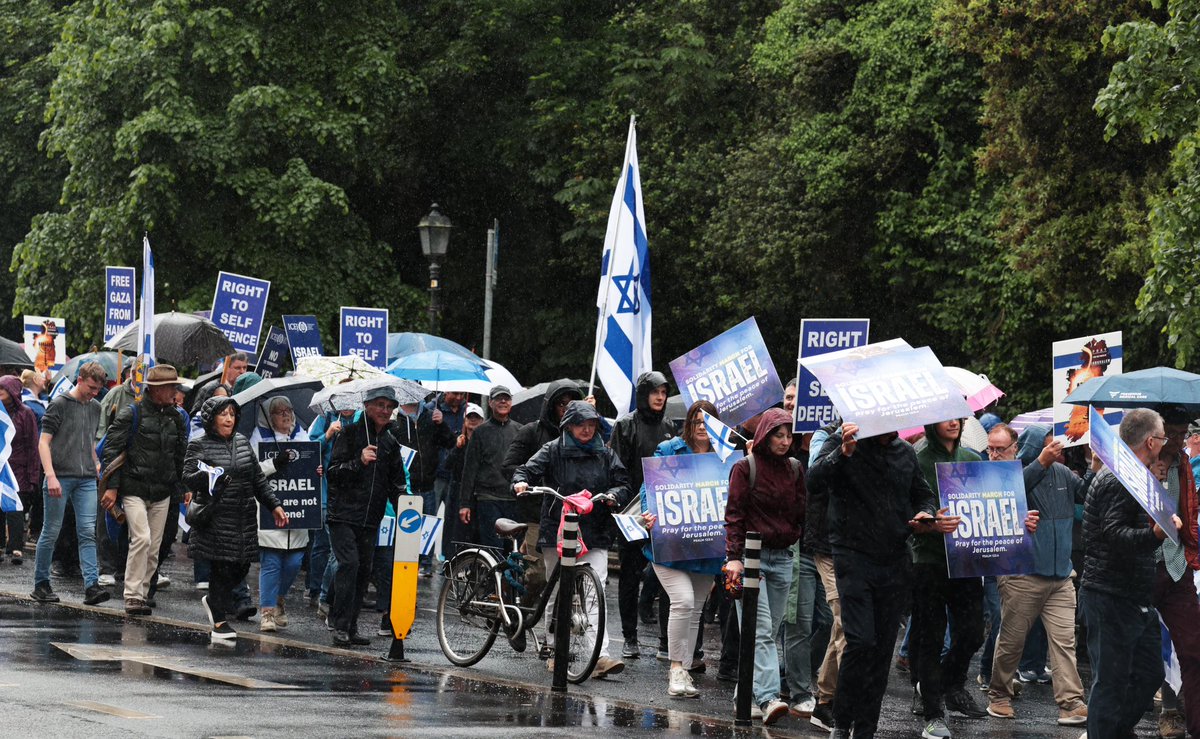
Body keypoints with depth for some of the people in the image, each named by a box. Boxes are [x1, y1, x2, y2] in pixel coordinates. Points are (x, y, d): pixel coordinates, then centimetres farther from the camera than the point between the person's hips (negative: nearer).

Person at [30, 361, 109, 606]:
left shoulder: (95, 408, 15)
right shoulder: (59, 405, -5)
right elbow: (44, 442, -10)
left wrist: (96, 466, 19)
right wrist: (51, 476, -19)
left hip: (86, 480, 5)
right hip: (60, 478, -5)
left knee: (88, 532, -5)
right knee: (51, 533, 2)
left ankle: (91, 585, -11)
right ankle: (41, 584, 13)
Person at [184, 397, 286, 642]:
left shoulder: (242, 442, 14)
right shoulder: (199, 445, -1)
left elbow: (258, 479, 19)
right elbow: (188, 479, -8)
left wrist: (273, 505, 15)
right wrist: (205, 476, -29)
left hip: (244, 518, 6)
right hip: (216, 518, -6)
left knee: (241, 567, 5)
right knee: (221, 566, -8)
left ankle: (213, 601, 31)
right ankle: (219, 622, -1)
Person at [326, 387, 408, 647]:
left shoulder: (390, 442, 15)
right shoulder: (351, 433, -2)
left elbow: (397, 482, 22)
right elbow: (333, 472, -7)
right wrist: (359, 462, -22)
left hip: (371, 518, 6)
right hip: (343, 514, -6)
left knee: (364, 570, 5)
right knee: (349, 563, -16)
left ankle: (351, 627, 11)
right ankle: (341, 626, -15)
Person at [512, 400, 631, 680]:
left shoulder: (605, 455, 12)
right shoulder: (553, 451, 5)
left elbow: (624, 485, 10)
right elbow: (529, 469, -3)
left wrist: (614, 495, -13)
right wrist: (521, 481, -26)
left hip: (594, 537, 0)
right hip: (557, 534, 0)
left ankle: (600, 656, -21)